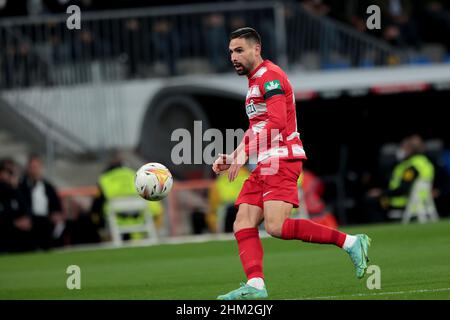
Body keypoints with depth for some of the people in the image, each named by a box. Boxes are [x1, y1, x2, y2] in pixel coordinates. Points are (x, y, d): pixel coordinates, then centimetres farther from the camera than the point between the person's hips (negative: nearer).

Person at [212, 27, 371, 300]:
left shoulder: (269, 76, -7)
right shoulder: (256, 81, 25)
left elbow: (277, 122, -20)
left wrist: (243, 153, -22)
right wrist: (231, 159, 19)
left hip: (281, 160, -10)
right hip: (265, 166, 10)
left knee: (276, 227, -21)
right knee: (243, 224, -4)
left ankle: (350, 242, -15)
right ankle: (255, 285, -13)